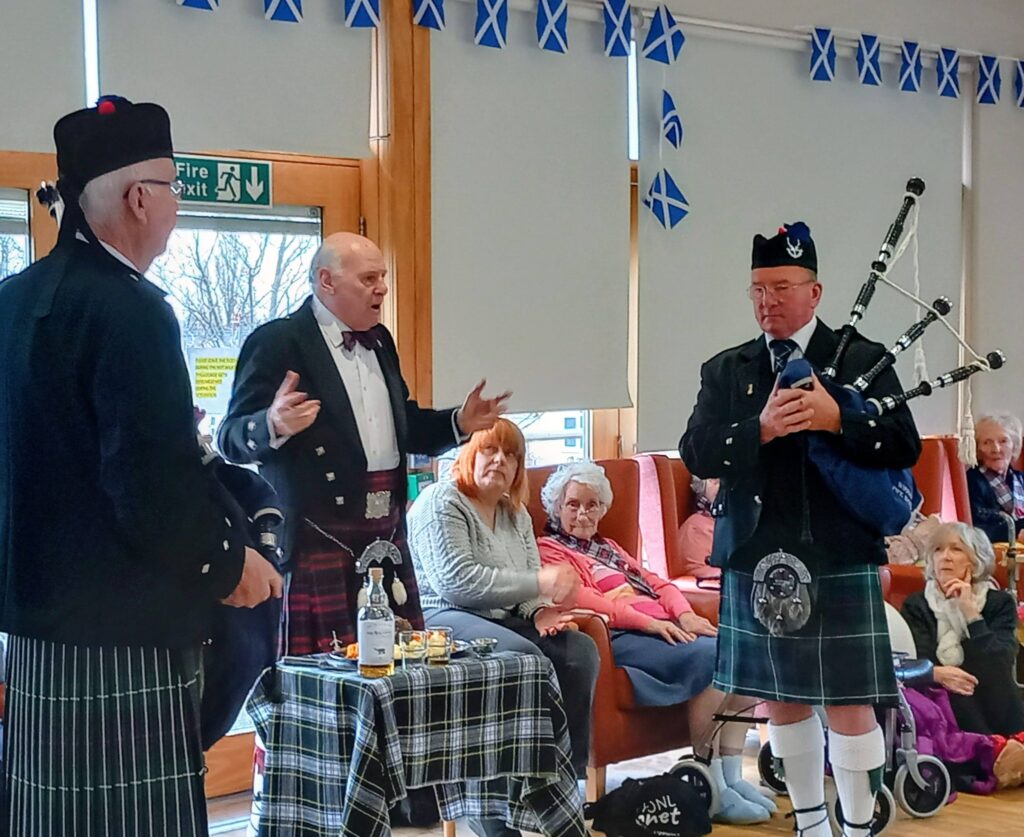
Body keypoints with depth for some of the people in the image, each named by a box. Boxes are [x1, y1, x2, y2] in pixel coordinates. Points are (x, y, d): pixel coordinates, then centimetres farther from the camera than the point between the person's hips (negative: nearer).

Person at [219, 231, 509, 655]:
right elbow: (232, 439, -11)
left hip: (387, 539, 8)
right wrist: (275, 425, -32)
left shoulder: (379, 341, 20)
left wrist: (459, 423, 12)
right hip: (318, 537, -7)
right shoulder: (277, 342, -6)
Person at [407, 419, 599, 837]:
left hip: (503, 619, 8)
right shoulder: (441, 502, -7)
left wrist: (541, 611, -10)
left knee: (580, 650, -15)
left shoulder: (516, 515, 19)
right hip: (444, 619, -8)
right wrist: (539, 582, -22)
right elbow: (455, 580, -20)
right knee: (525, 657, -33)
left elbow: (530, 586, 16)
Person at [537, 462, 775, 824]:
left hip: (663, 628, 8)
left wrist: (685, 614, 0)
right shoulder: (548, 550, 8)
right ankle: (707, 783, -22)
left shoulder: (608, 548, 35)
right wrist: (647, 621, -20)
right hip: (620, 638, -8)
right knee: (713, 657, -29)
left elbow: (656, 583, 22)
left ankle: (731, 775, -16)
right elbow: (580, 598, -10)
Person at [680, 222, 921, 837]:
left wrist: (837, 419, -20)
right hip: (756, 562, 4)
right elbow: (697, 454, 0)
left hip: (839, 562, -3)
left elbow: (904, 446, -5)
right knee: (781, 701, 12)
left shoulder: (863, 361, 2)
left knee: (849, 706, -2)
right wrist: (759, 430, -17)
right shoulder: (724, 371, 11)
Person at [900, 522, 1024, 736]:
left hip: (992, 710, 1)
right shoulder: (916, 605, 10)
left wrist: (970, 612, -10)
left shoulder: (999, 603, 8)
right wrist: (936, 674, -25)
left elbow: (999, 665, -7)